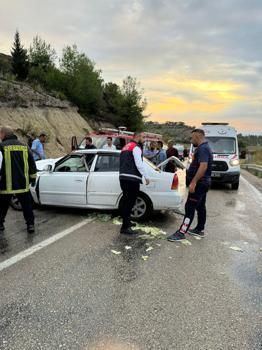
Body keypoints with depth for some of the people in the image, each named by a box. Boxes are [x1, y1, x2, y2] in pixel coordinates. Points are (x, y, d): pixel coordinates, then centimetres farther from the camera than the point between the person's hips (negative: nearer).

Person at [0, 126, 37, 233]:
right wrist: (33, 178, 19)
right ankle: (30, 225, 9)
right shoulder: (24, 146, 8)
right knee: (27, 205, 11)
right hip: (23, 184, 3)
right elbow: (32, 164, 11)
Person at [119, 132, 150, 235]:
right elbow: (139, 164, -16)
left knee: (126, 201, 19)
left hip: (123, 177, 10)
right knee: (130, 202, -6)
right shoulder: (136, 147, -7)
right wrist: (146, 177, -9)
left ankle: (127, 222, 32)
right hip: (132, 179, -10)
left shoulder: (126, 147, 22)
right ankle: (125, 227, -5)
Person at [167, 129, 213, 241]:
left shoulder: (202, 149, -18)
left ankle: (181, 232, -9)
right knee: (200, 206, 16)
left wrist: (193, 182, -30)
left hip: (199, 183, -11)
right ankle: (199, 230, 26)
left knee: (190, 207, -10)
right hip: (203, 183, 11)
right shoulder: (205, 148, 16)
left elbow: (203, 167, -29)